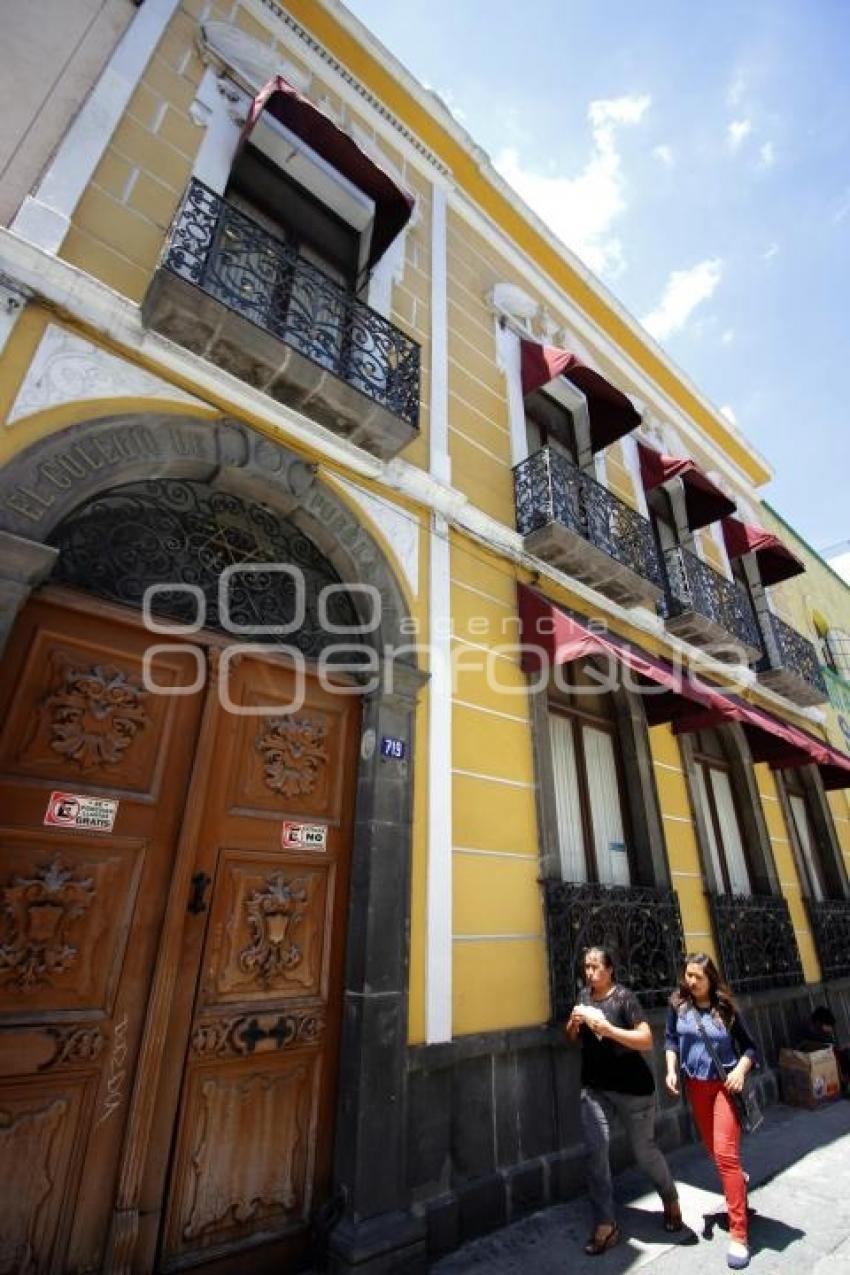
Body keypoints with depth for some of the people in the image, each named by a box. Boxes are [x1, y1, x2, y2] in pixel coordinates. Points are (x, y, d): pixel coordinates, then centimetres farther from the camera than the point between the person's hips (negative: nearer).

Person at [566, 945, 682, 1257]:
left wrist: (607, 1028, -32)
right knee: (595, 1150, -4)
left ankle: (671, 1202, 41)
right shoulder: (584, 995, 1)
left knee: (644, 1151, 12)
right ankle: (605, 1225, 13)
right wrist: (573, 1022, -11)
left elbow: (647, 1041, -23)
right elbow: (571, 1038, 12)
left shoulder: (624, 997, -17)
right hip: (594, 1088, 4)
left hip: (633, 1088, -4)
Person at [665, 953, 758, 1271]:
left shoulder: (725, 1008, -13)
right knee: (712, 1148, 19)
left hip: (725, 1084, -3)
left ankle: (738, 1234, 3)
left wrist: (741, 1070, -19)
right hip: (696, 1086, 4)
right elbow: (671, 1039, 3)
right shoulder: (677, 1005, -8)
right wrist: (671, 1070, -8)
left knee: (725, 1153, -10)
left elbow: (749, 1045, -3)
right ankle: (739, 1180, 51)